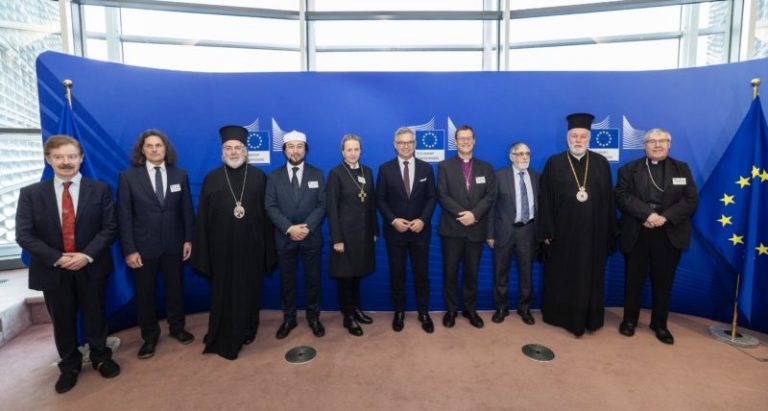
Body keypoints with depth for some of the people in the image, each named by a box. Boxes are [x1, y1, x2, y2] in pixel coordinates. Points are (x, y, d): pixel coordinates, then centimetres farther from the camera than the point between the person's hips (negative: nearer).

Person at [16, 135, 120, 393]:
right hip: (52, 270, 1)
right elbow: (24, 235, -5)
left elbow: (110, 227, -7)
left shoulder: (99, 189, -2)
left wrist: (87, 255, -18)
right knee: (62, 321, 14)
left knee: (95, 315, 13)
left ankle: (101, 358, 34)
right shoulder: (30, 194, 0)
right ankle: (69, 365, 34)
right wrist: (57, 258, -16)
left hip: (91, 267, -1)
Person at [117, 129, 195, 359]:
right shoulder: (128, 176, -5)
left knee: (175, 288, 15)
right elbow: (124, 216, -7)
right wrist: (129, 250, -10)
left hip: (174, 245, 2)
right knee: (145, 293, 12)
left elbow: (187, 210, 3)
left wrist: (188, 239, -1)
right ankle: (149, 335, 31)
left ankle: (177, 327, 35)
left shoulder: (180, 175, 1)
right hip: (143, 246, -1)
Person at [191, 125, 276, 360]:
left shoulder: (259, 177, 1)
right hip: (222, 248, 0)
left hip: (251, 247, 0)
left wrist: (268, 249, -3)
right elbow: (202, 219, 1)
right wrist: (202, 254, -2)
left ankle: (246, 332, 33)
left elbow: (267, 213, 0)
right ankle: (224, 340, 27)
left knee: (249, 292, 13)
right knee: (224, 294, 11)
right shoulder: (211, 179, 2)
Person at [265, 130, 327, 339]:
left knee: (313, 279, 9)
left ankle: (313, 317, 24)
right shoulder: (274, 176, 4)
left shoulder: (317, 174, 4)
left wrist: (307, 228, -17)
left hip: (311, 237, 0)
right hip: (284, 238, 0)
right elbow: (270, 207, -4)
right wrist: (289, 228, -17)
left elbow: (322, 205, -3)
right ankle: (288, 318, 25)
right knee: (287, 280, 10)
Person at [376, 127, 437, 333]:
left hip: (420, 230, 1)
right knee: (396, 273, 9)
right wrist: (393, 220, -14)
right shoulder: (385, 169, 0)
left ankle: (424, 312, 24)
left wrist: (423, 220, -13)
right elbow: (380, 199, -1)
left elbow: (432, 197, 1)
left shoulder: (426, 168, 3)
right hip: (394, 230, 0)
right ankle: (399, 311, 26)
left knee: (421, 272, 9)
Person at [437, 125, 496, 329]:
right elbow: (442, 195, -7)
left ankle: (470, 309, 24)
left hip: (476, 228, 2)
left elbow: (490, 196, 0)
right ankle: (451, 310, 19)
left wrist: (474, 214, -15)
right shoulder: (444, 166, 4)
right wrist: (461, 213, -17)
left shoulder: (486, 168, 11)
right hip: (452, 227, -2)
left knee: (472, 272, 10)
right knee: (450, 271, 5)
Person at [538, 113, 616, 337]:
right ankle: (559, 315, 27)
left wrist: (609, 233, 1)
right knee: (561, 278, 10)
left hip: (593, 233, 2)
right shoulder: (554, 163, -1)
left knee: (590, 278, 12)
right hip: (562, 232, -1)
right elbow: (545, 200, -3)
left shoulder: (601, 163, 5)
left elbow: (609, 200, 4)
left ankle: (588, 318, 28)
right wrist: (547, 231, -8)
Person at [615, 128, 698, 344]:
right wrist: (647, 213, -21)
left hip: (669, 234, 1)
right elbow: (622, 196, -8)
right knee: (634, 279, 7)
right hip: (637, 234, -1)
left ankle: (659, 323, 24)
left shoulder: (682, 169, 10)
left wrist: (665, 217, -15)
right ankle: (629, 319, 22)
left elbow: (691, 200, 0)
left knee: (663, 281, 9)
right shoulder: (629, 169, 5)